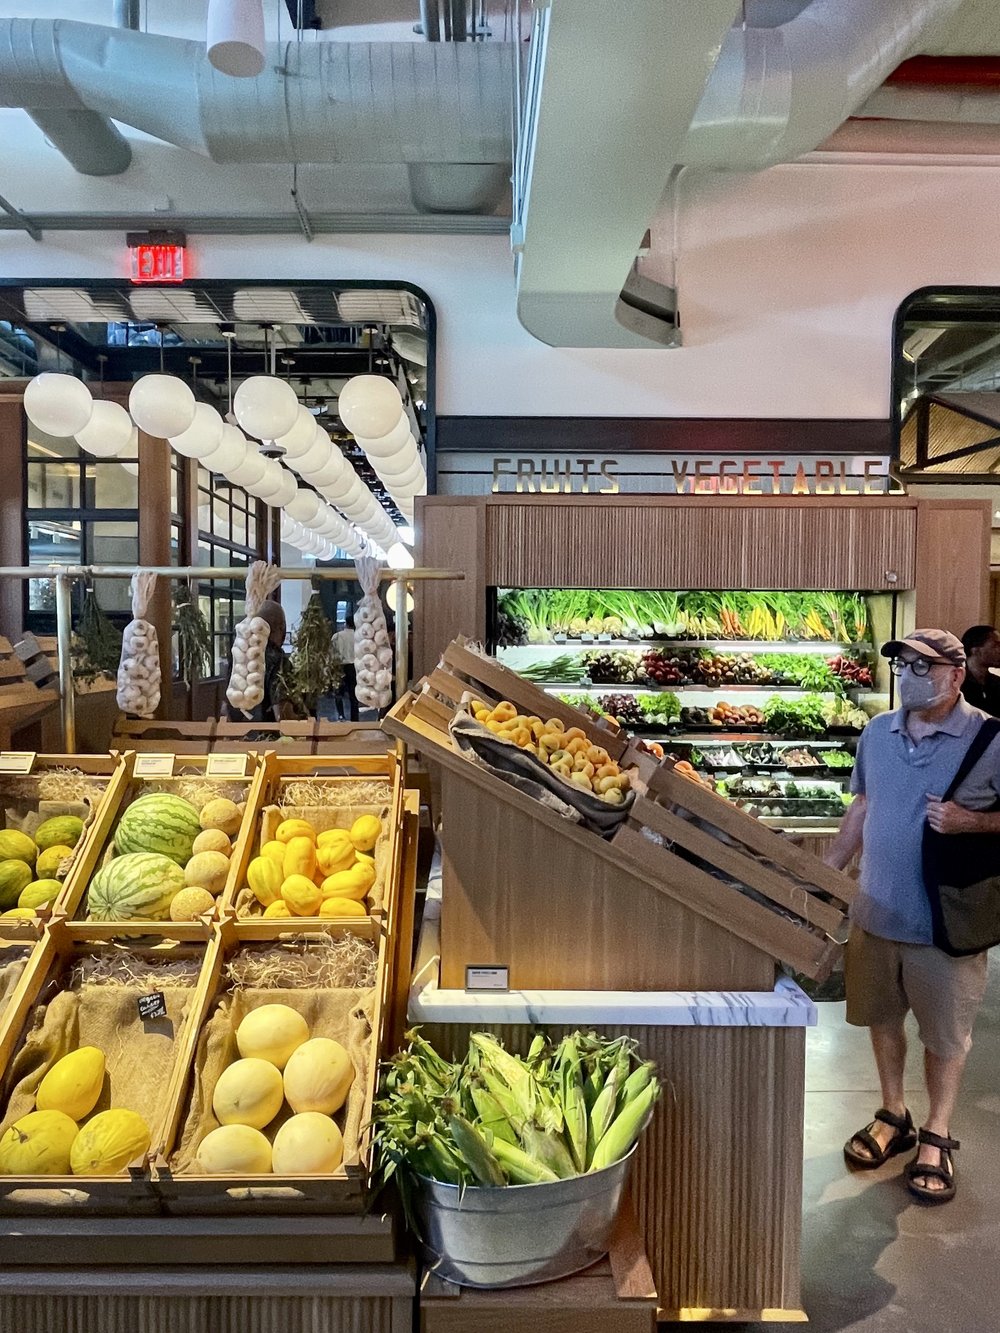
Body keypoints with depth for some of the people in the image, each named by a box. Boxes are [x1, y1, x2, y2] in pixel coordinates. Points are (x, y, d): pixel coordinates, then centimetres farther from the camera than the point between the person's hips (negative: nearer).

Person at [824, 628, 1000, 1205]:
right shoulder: (878, 732, 3)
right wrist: (828, 870, 11)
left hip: (946, 921, -4)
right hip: (876, 911, 5)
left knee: (946, 1033, 11)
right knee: (883, 1018, 18)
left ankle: (937, 1137, 31)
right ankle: (893, 1116, 39)